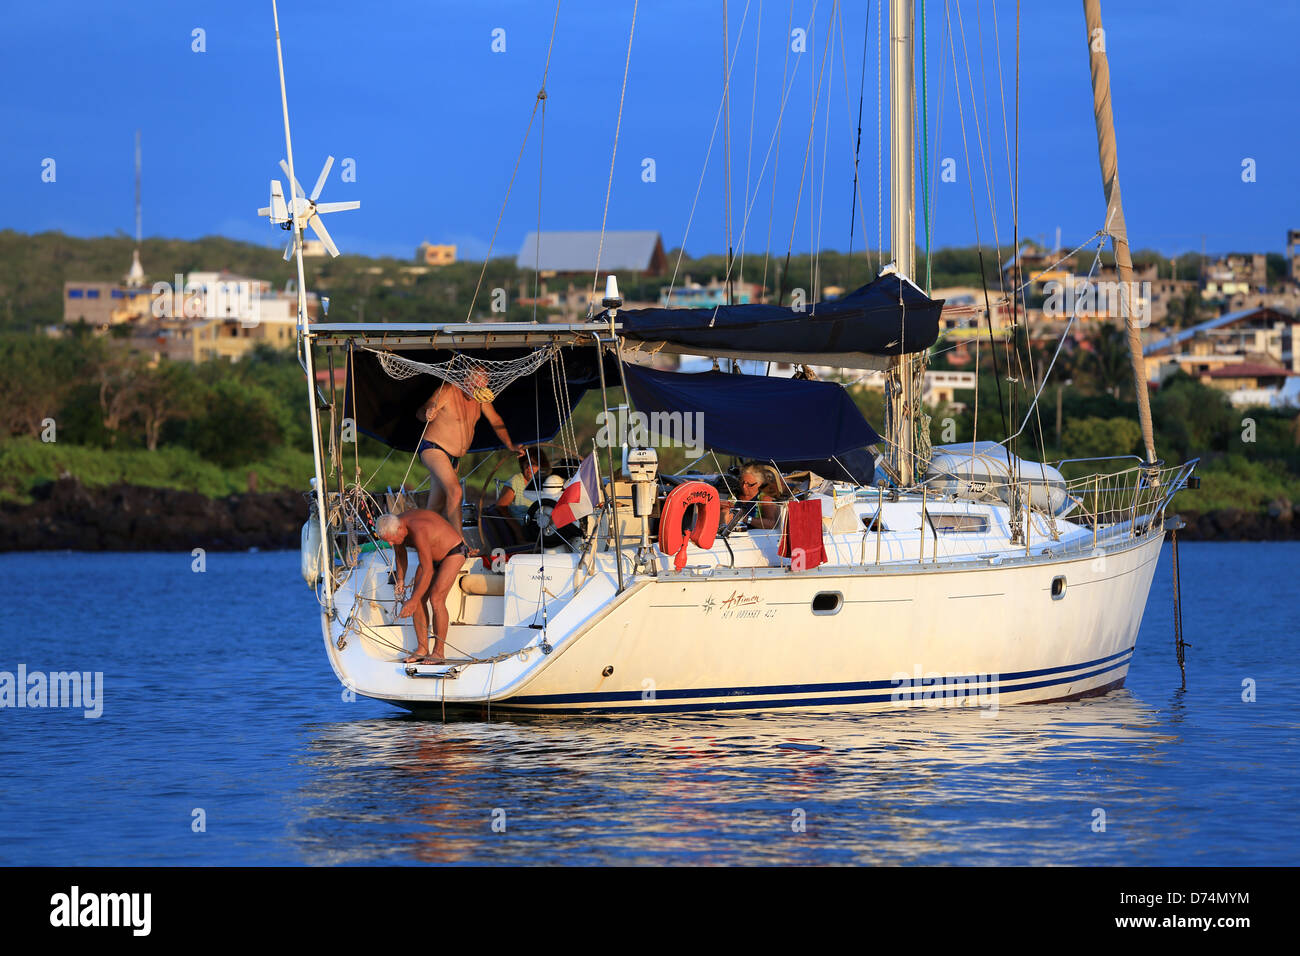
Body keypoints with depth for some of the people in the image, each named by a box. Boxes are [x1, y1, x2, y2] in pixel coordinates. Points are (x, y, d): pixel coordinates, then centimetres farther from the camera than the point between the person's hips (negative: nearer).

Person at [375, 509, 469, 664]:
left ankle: (439, 651, -13)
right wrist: (400, 579, 2)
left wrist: (413, 602, -34)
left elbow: (427, 571, -36)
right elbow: (400, 554, 10)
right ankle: (422, 649, 2)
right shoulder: (393, 527, -12)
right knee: (418, 600, -3)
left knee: (436, 599, -20)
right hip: (433, 555, 8)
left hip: (454, 553, -8)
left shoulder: (418, 532, -39)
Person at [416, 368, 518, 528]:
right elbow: (420, 413, -19)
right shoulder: (448, 391, -19)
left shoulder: (480, 396, 1)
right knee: (455, 491, -25)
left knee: (437, 506, 8)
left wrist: (510, 445, 2)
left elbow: (495, 421, 11)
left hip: (453, 456, 8)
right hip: (433, 449, -8)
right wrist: (427, 415, -44)